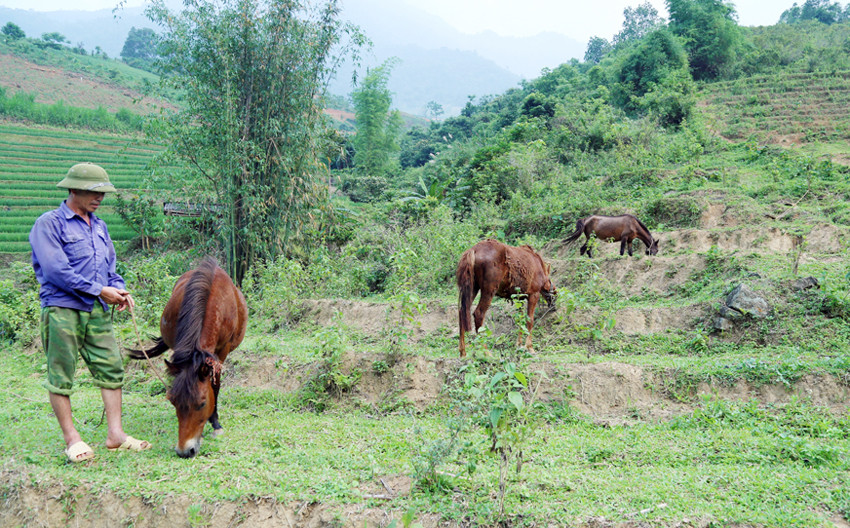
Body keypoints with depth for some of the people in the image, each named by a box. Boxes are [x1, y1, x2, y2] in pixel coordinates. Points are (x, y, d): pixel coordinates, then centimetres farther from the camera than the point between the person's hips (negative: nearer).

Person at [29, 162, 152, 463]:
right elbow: (56, 270, -16)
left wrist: (118, 289, 0)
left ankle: (115, 435, 10)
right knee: (61, 375, 2)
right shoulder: (50, 224, -6)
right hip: (62, 310, -6)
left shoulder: (99, 226, 16)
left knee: (112, 368, 4)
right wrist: (98, 290, -16)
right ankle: (72, 439, 12)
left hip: (98, 312, 7)